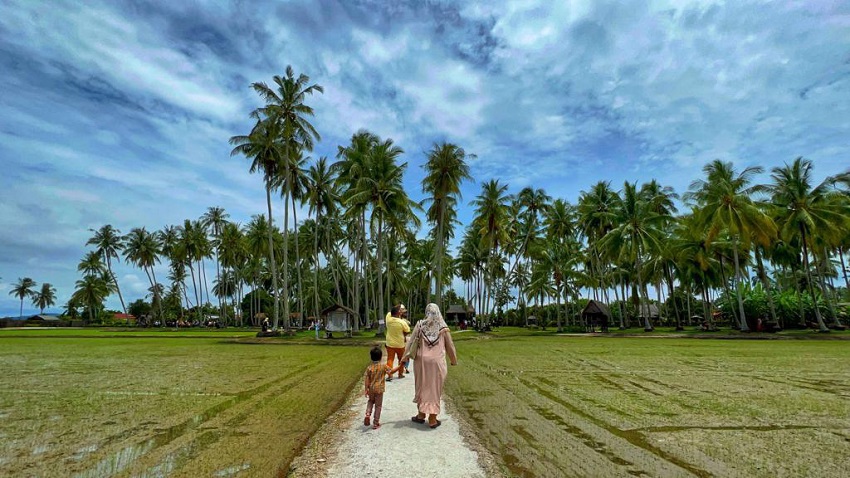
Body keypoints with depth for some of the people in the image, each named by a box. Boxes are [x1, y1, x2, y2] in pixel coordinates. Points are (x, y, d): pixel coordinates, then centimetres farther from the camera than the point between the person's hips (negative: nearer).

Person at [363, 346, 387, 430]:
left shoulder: (369, 367, -8)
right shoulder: (383, 366, -11)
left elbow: (366, 379, -8)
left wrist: (366, 389, 0)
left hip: (371, 389, 2)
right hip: (379, 389, -2)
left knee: (371, 401, 27)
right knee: (378, 405, 9)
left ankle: (368, 414, 5)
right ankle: (376, 423, 15)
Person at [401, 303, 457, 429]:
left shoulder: (420, 325, -4)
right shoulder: (443, 328, -5)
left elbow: (411, 343, -1)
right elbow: (450, 346, 2)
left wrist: (405, 357, 7)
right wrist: (454, 360, 16)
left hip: (421, 361, 1)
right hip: (437, 362, -1)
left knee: (422, 387, 18)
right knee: (434, 389, 10)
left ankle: (421, 414, 28)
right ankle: (432, 419, 16)